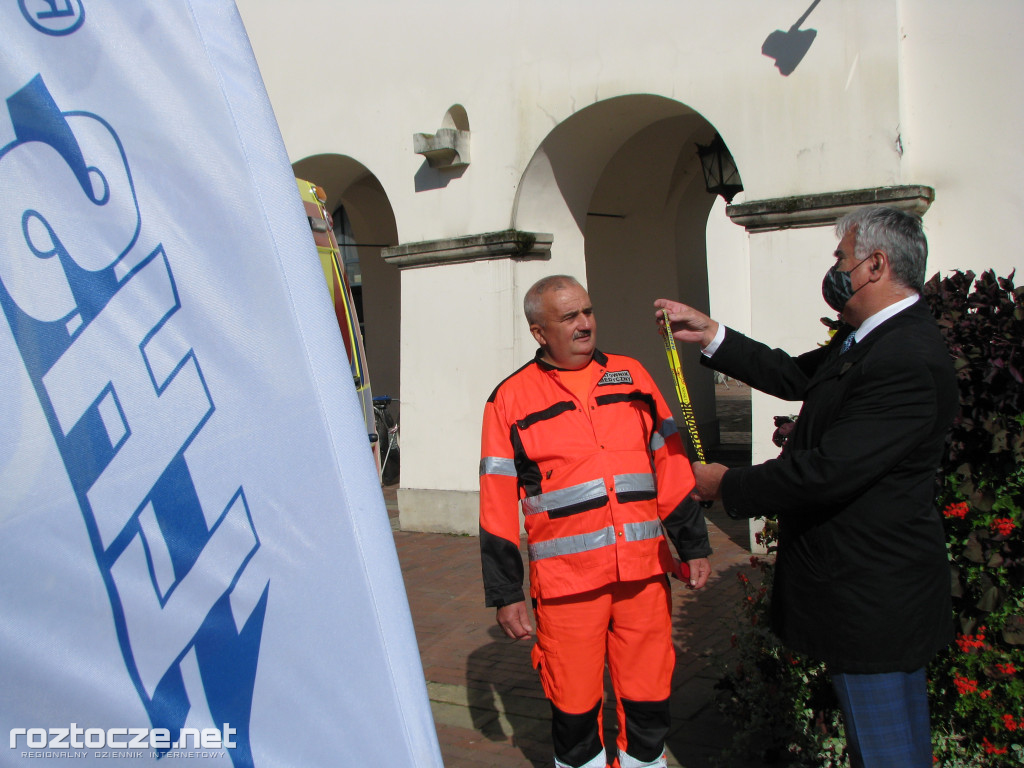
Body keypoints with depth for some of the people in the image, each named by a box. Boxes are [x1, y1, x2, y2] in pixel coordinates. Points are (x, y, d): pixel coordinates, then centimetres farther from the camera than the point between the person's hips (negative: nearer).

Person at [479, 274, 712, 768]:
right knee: (574, 707, 9)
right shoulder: (511, 400, -1)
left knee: (649, 698, 11)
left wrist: (693, 545, 10)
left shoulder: (631, 376, 8)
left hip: (644, 571, 3)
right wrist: (505, 594, -1)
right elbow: (498, 506, 0)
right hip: (566, 580, -2)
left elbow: (671, 465, 11)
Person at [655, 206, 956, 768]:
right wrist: (710, 335, 10)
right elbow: (796, 376, 17)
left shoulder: (909, 361, -26)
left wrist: (728, 485, -15)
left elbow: (828, 473, -28)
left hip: (872, 598, -10)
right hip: (863, 588, 10)